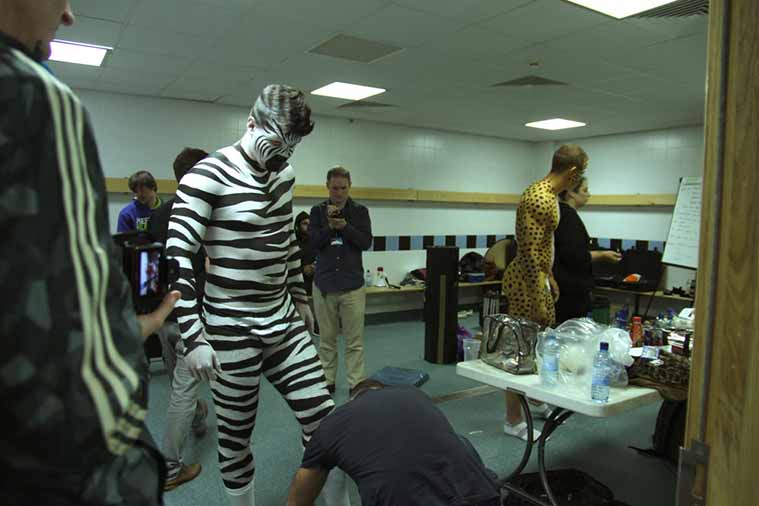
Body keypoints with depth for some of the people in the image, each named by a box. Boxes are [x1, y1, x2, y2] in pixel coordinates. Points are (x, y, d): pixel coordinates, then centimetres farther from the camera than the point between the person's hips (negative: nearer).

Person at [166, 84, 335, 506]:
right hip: (233, 330, -5)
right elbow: (178, 259, -18)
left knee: (325, 421, 4)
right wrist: (194, 338, -23)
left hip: (284, 323, 6)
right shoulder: (208, 177, -14)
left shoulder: (284, 173, 7)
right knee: (237, 435, 10)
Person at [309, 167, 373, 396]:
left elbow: (366, 242, -5)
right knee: (326, 338, 12)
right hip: (324, 284, 1)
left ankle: (357, 384, 9)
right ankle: (327, 381, 23)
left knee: (354, 340, 2)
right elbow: (313, 243, -4)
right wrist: (329, 225, -18)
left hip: (352, 285, -1)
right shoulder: (318, 211, 5)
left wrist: (344, 226, -18)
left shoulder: (360, 211, 3)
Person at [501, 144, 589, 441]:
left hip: (539, 279, 10)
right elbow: (530, 254, -24)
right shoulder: (538, 200, -22)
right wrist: (537, 301, -22)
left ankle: (541, 403, 41)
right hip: (525, 283, -10)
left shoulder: (550, 194, 10)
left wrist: (551, 279, 22)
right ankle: (513, 421, 13)